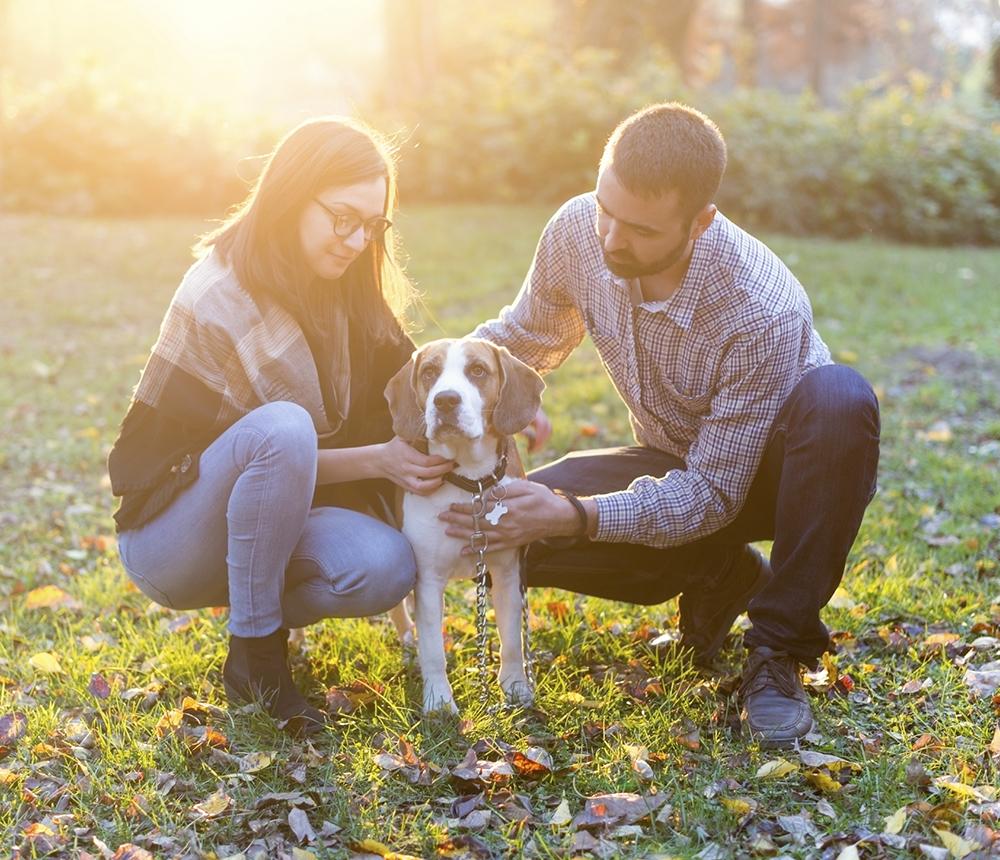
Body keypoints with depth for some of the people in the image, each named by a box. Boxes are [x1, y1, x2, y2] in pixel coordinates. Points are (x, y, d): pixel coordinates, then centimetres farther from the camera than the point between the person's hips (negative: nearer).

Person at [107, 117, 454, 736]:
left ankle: (268, 614, 5)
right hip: (166, 536, -6)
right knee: (282, 428, -36)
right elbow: (275, 445, -19)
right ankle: (256, 648, -21)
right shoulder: (218, 298, -20)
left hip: (264, 523, 6)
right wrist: (380, 460, -30)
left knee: (385, 567, -26)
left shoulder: (346, 291, 2)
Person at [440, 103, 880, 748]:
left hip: (766, 473, -4)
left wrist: (575, 518, -41)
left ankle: (778, 648, -20)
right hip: (676, 466, 5)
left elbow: (714, 495, -29)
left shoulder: (764, 311, -35)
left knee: (839, 397, -39)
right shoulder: (578, 231, -19)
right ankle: (721, 575, 4)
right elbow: (524, 335, 2)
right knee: (512, 527, -19)